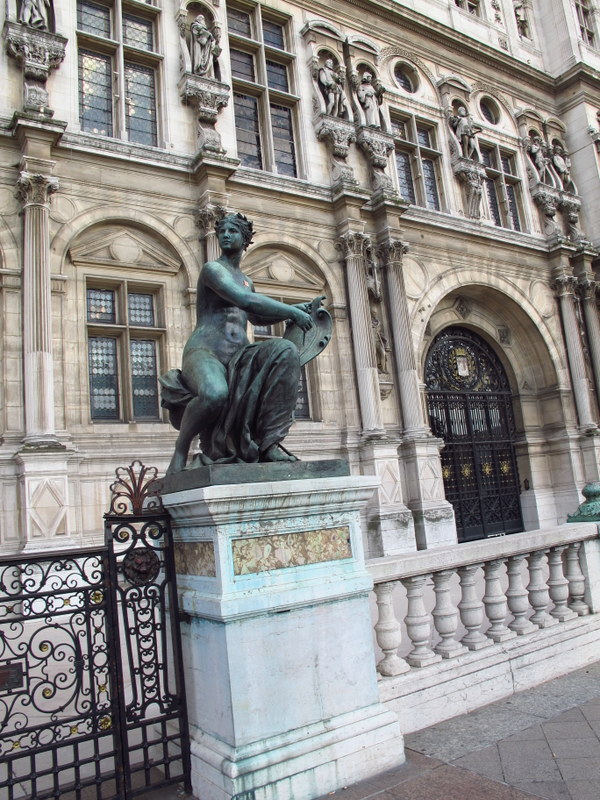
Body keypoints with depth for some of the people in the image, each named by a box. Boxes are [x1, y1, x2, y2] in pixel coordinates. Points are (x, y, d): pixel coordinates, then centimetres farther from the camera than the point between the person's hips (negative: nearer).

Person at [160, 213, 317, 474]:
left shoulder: (245, 280, 25)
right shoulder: (212, 268, -1)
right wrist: (291, 311, -12)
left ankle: (269, 443, -26)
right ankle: (181, 451, -10)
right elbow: (246, 300, -18)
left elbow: (257, 317, 40)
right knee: (215, 394, -42)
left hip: (238, 356, 7)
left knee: (286, 351, -23)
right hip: (204, 353, -7)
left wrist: (298, 308, 29)